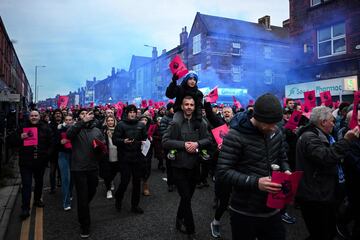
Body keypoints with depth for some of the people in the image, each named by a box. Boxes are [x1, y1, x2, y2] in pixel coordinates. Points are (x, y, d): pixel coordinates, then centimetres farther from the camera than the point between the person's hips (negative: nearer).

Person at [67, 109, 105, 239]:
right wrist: (83, 121, -34)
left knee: (91, 193, 20)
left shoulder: (97, 130, 9)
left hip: (93, 168, 4)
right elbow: (69, 134, -27)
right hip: (79, 168, -4)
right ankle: (85, 226, 16)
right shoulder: (76, 128, -3)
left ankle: (82, 212, 51)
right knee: (82, 197, -1)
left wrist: (100, 148, -11)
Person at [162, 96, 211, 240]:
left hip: (194, 165, 4)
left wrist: (197, 143, -14)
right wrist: (183, 144, -18)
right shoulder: (175, 123, -8)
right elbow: (165, 142, -11)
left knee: (187, 197, 18)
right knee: (186, 198, 1)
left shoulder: (200, 123, 3)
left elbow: (208, 139, 4)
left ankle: (180, 221, 41)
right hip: (179, 166, -4)